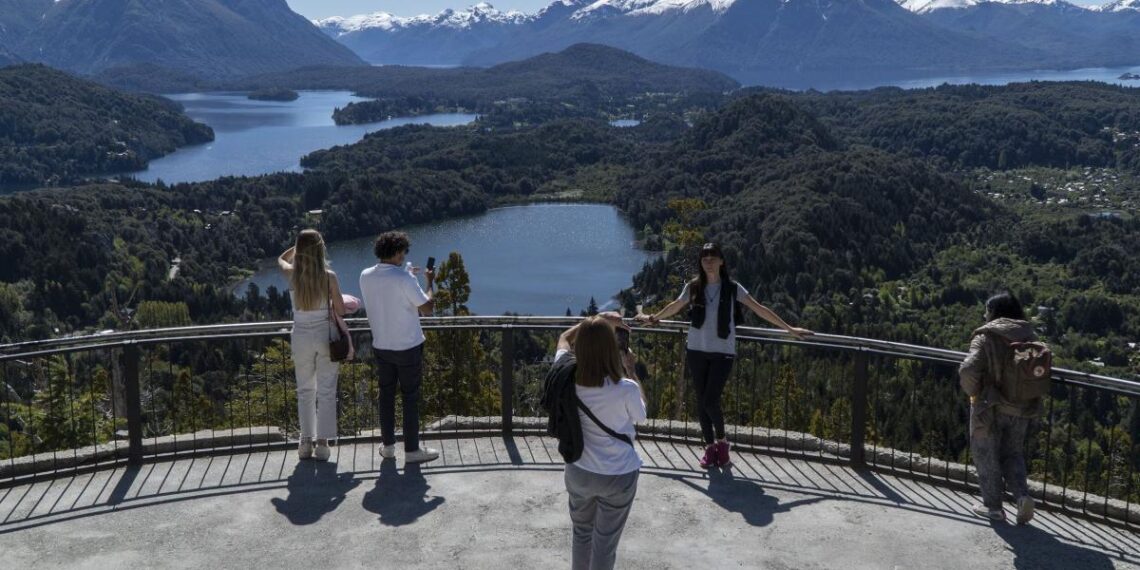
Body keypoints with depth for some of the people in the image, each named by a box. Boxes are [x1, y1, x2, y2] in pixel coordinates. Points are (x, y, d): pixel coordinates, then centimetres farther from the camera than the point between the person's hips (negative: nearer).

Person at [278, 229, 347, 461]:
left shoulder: (292, 274, -6)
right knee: (326, 391, 5)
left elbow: (281, 259, 19)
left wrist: (300, 243, 13)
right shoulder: (329, 277, -12)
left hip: (301, 338, 2)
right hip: (325, 336, -2)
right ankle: (322, 444, 5)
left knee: (305, 390, 15)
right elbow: (340, 310, -5)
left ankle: (306, 442, 17)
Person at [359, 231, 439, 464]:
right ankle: (412, 449, 11)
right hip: (408, 347, -5)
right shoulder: (405, 279, -20)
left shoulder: (365, 276, -2)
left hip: (381, 346, 6)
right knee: (411, 397, 5)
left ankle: (388, 445, 23)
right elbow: (427, 309, -15)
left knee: (386, 395, 15)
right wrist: (429, 283, -1)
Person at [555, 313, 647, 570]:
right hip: (618, 476, -4)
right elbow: (640, 416, -2)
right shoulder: (626, 389, -27)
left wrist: (598, 319, 9)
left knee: (581, 532, 26)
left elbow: (564, 339, 6)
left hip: (578, 472, 4)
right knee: (605, 543, 12)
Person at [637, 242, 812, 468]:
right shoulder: (693, 287, 3)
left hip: (723, 352, -3)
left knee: (711, 401, -11)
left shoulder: (732, 288, -3)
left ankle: (721, 441, 15)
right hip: (696, 350, 3)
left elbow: (759, 309, -3)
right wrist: (652, 318, 31)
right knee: (701, 401, 5)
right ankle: (709, 446, 20)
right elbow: (675, 307, 20)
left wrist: (789, 328, -4)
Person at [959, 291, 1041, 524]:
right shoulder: (1029, 337, 1)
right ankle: (1022, 495, 2)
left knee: (987, 455, 12)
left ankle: (993, 506, 19)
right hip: (1022, 408, 5)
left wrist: (974, 392, -8)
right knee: (1013, 453, 21)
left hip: (991, 408, -5)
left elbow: (968, 370, -25)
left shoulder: (986, 337, -16)